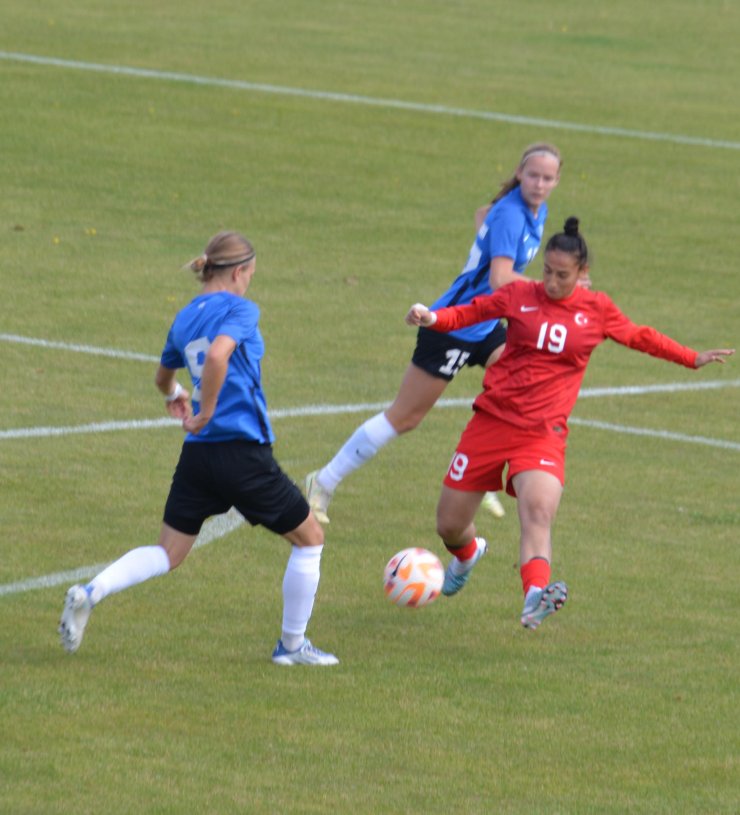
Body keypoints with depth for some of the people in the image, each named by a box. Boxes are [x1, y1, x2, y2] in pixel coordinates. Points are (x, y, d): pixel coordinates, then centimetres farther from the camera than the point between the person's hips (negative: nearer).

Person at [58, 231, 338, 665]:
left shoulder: (185, 318, 13)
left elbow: (163, 376, 31)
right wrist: (206, 412, -17)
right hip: (243, 452, -7)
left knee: (168, 554, 14)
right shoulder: (240, 310, -9)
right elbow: (217, 356, -30)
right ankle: (293, 645, 19)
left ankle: (90, 593, -10)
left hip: (198, 452, 7)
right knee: (310, 538, 13)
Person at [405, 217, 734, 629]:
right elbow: (471, 312, 9)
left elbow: (640, 337, 20)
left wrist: (693, 359, 24)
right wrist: (432, 317, -11)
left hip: (544, 432, -1)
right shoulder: (521, 296, 3)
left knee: (538, 510, -30)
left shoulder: (597, 309, 5)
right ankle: (468, 554, 44)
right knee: (449, 525, 7)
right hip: (493, 420, 1)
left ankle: (536, 596, -47)